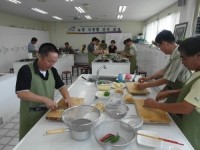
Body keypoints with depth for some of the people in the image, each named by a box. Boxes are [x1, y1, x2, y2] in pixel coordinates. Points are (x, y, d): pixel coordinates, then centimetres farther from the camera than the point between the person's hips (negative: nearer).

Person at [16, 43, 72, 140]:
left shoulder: (52, 70, 1)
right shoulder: (26, 70, -17)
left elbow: (61, 86, 7)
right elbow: (21, 93, -24)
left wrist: (67, 97, -12)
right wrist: (45, 99, -28)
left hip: (48, 113, 5)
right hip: (31, 116, -5)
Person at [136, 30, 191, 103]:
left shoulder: (179, 56, -29)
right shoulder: (174, 54, 0)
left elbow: (166, 80, -25)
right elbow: (164, 71, 11)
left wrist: (146, 85, -15)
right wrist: (148, 78, 5)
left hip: (179, 93, -8)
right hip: (172, 89, 8)